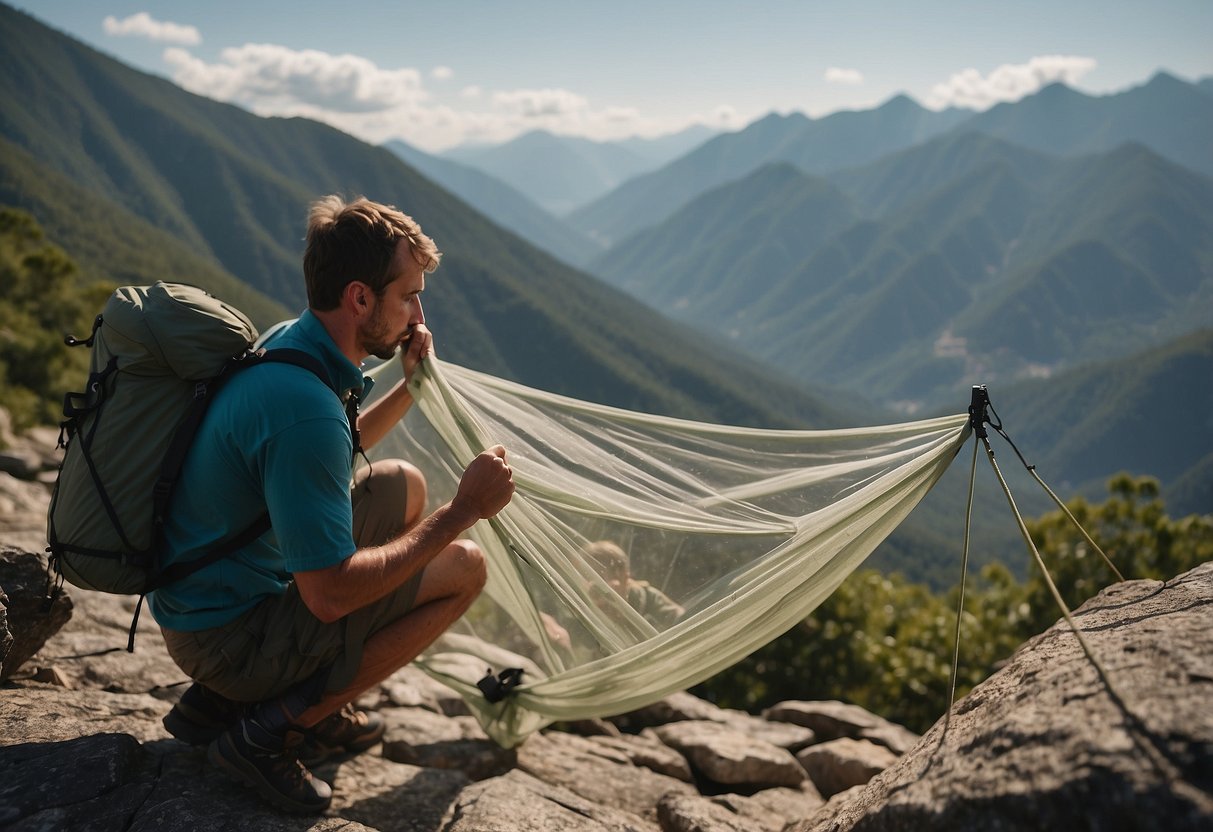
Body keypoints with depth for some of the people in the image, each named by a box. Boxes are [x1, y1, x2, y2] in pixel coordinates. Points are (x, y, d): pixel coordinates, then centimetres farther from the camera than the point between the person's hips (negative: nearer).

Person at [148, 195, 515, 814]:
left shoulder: (289, 345, 1)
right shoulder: (304, 407, -31)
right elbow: (331, 595, -29)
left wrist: (410, 386, 8)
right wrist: (462, 512, -22)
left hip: (204, 593, 9)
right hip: (223, 638, -9)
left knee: (403, 485, 18)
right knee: (462, 567, -9)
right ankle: (272, 729, -6)